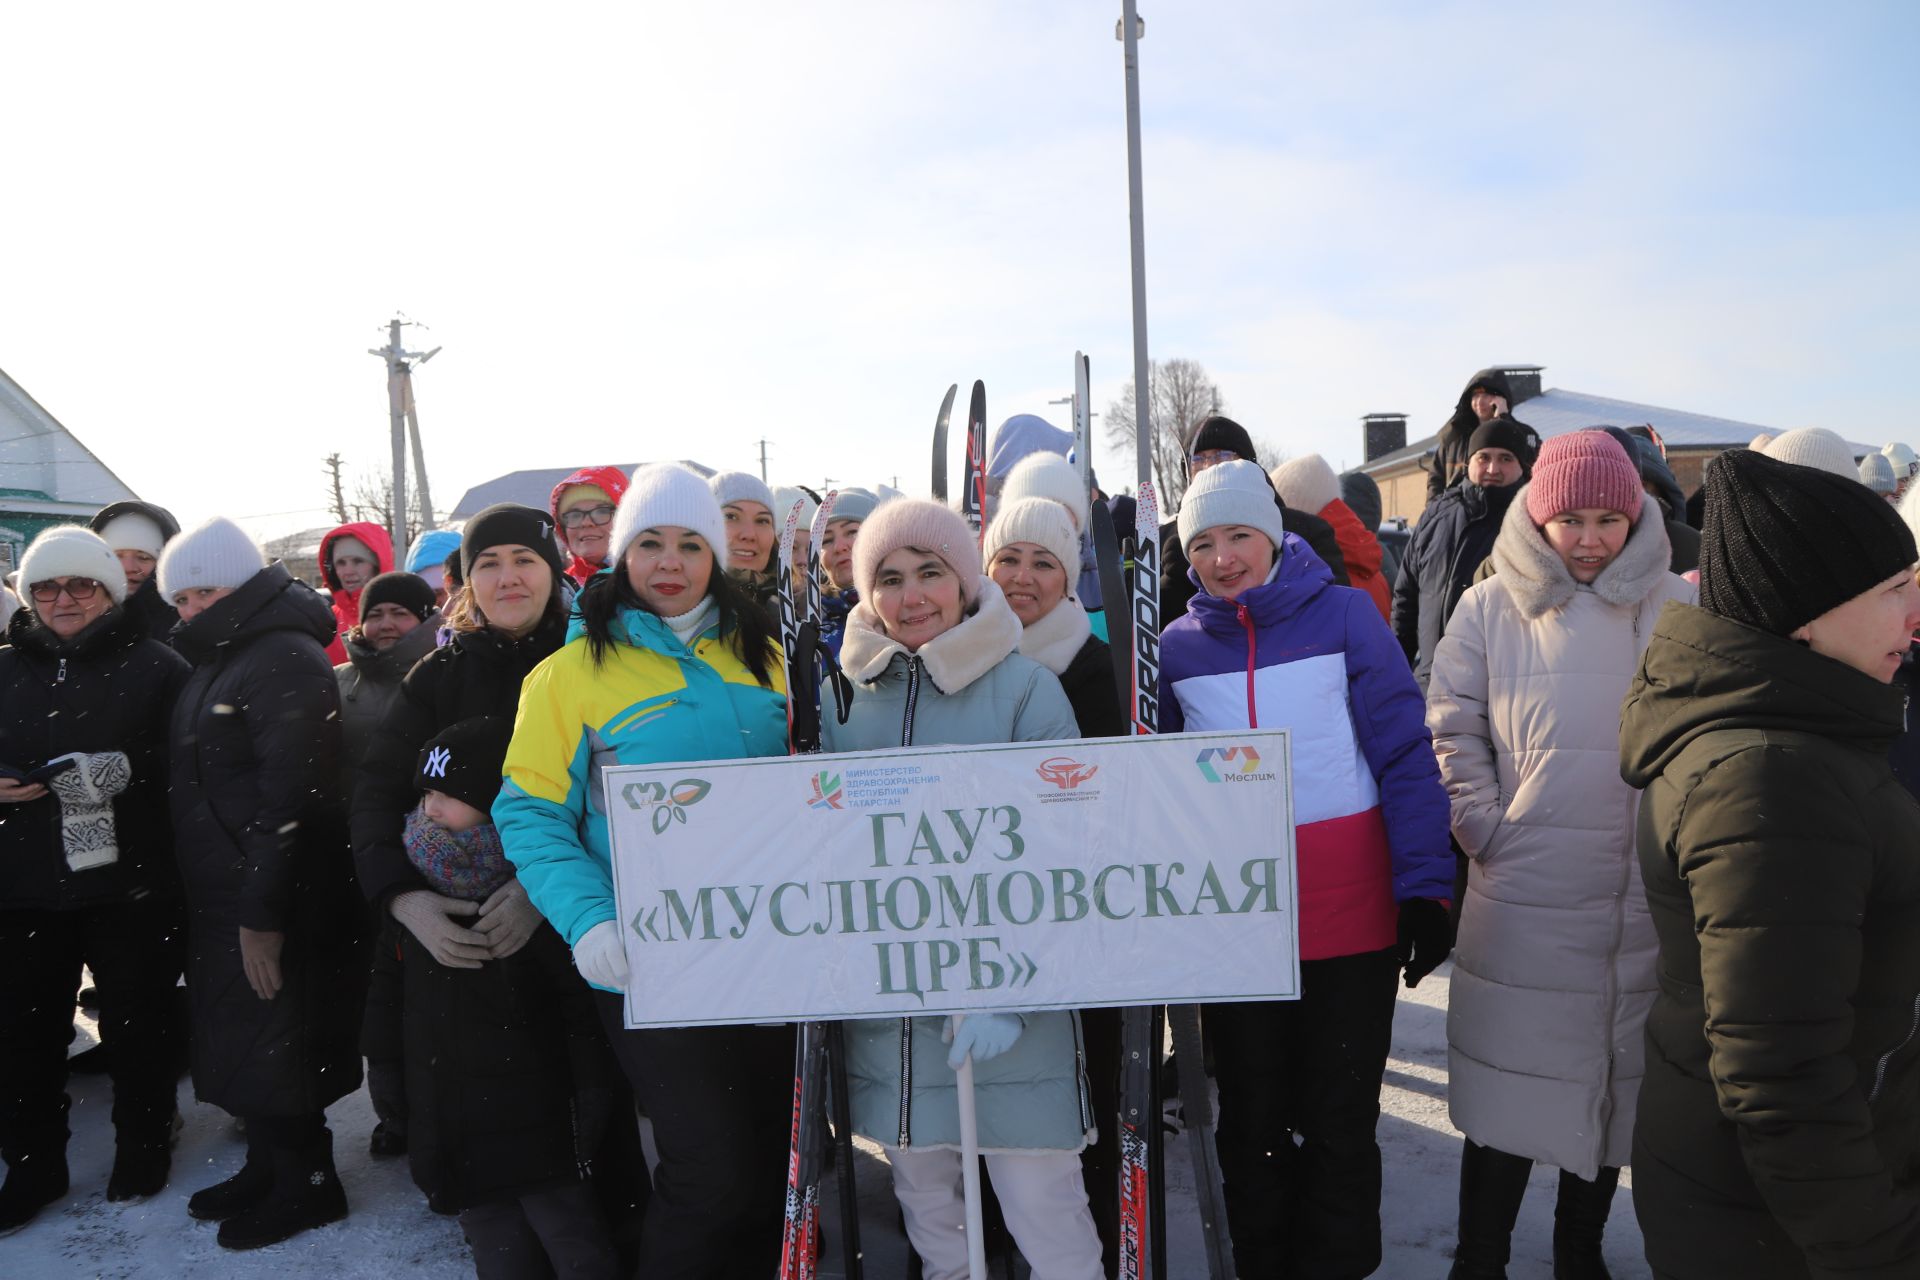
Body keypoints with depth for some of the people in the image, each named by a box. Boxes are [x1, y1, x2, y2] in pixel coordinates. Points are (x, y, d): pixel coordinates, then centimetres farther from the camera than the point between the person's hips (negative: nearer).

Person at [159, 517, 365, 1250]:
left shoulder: (285, 660, -18)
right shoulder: (219, 660, 14)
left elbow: (292, 797, -23)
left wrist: (263, 912, -23)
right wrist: (231, 906, 15)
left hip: (269, 900, -9)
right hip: (220, 895, 9)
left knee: (269, 1044, 1)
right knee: (236, 1040, 17)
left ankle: (308, 1183, 17)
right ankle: (267, 1168, 32)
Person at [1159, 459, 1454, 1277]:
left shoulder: (1343, 613, -4)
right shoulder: (1178, 646, 4)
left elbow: (1403, 752, -6)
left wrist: (1425, 887, -11)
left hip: (1351, 907, -2)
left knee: (1341, 1117, 10)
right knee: (1251, 1117, 15)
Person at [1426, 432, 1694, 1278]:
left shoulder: (1679, 609, 2)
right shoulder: (1490, 608, -1)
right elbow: (1451, 734, 1)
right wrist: (1488, 830, -6)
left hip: (1651, 897, 2)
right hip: (1524, 898, -2)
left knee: (1618, 1080, 16)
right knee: (1509, 1085, 5)